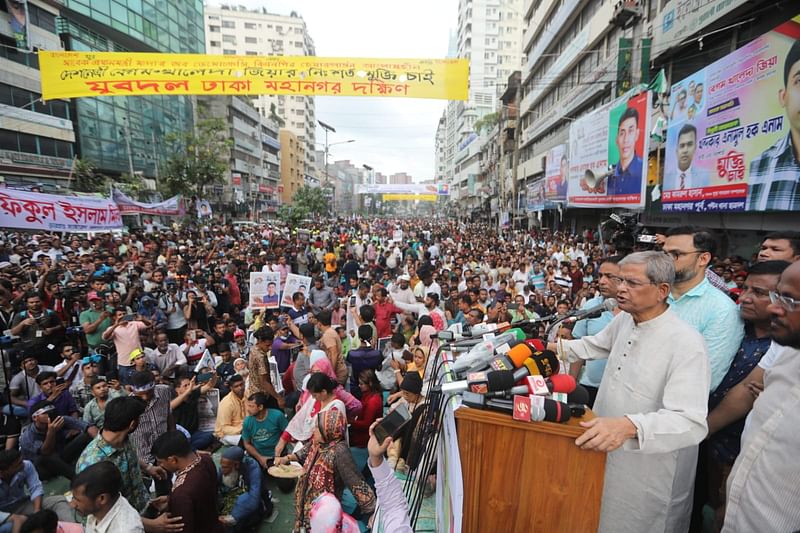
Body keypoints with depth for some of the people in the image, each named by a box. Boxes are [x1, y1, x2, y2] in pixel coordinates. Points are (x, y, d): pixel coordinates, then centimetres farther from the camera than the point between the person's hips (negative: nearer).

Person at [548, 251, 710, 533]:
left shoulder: (686, 343, -25)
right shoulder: (623, 320, -3)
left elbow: (691, 422, -32)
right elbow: (594, 345, 18)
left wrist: (630, 426, -47)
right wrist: (552, 346, 11)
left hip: (649, 470, -6)